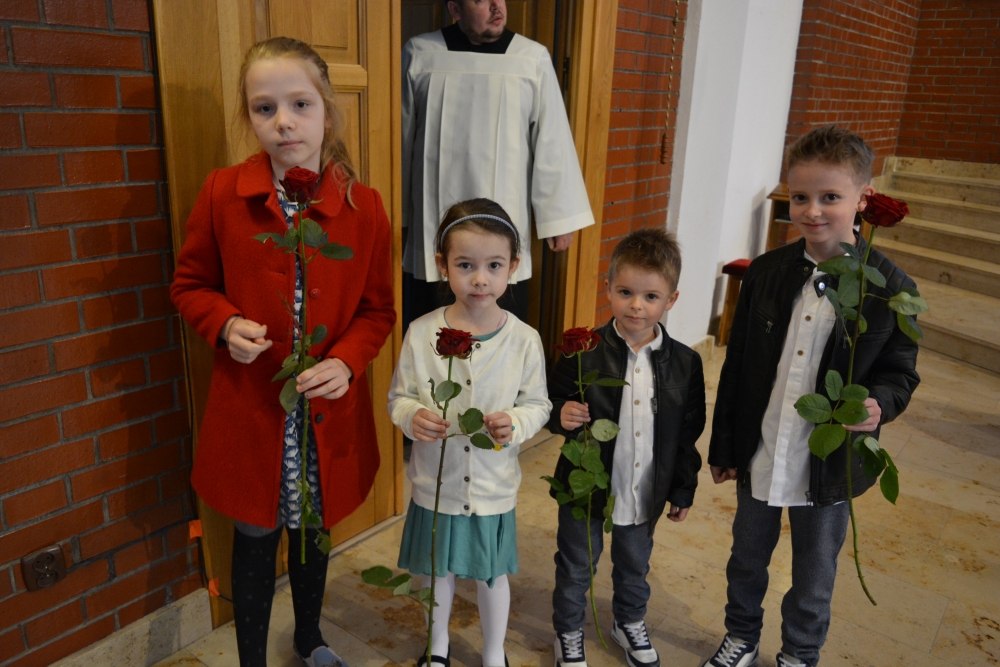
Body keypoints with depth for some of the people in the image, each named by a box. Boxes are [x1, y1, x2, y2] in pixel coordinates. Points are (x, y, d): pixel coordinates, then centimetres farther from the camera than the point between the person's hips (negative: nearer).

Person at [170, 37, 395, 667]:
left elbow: (379, 308, -1)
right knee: (256, 539, 15)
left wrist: (347, 361, -19)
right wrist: (226, 325, -16)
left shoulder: (363, 205, -8)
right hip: (250, 408, -1)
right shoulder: (222, 194, -9)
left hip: (328, 409, 2)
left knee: (313, 528, 23)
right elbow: (190, 284, 4)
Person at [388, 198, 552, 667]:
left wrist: (516, 423, -23)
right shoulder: (421, 333, -12)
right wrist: (413, 416, -24)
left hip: (493, 486, 0)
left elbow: (538, 404, -2)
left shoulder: (524, 340, -12)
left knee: (492, 575, 19)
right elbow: (399, 397, -3)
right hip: (435, 483, 1)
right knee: (438, 571, 22)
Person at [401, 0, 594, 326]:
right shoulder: (419, 54, 2)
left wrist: (559, 215, -2)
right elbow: (401, 139, 7)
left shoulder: (533, 58, -1)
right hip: (433, 224, 1)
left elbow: (552, 142, 0)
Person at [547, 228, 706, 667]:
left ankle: (630, 622, 53)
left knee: (634, 565, 26)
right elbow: (553, 403, -6)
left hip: (645, 494, 3)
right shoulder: (584, 351, -17)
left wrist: (683, 490, 5)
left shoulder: (684, 363, -8)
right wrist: (562, 415, -29)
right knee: (576, 566, 18)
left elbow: (688, 432, 0)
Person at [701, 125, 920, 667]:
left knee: (814, 579, 19)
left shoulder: (890, 288, -13)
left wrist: (878, 405, -27)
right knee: (746, 560, 23)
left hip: (829, 466, -2)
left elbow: (899, 372, -3)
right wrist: (724, 447, 3)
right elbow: (737, 365, -1)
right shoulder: (766, 272, -5)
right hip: (758, 457, 2)